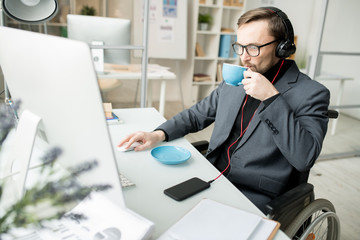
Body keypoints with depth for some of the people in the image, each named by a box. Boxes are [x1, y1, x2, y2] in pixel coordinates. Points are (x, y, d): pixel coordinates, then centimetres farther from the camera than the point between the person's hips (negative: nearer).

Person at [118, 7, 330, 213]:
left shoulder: (311, 93, -8)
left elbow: (304, 159, -19)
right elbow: (198, 114, 16)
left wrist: (272, 97, -23)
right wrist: (159, 134, 0)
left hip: (253, 198, -5)